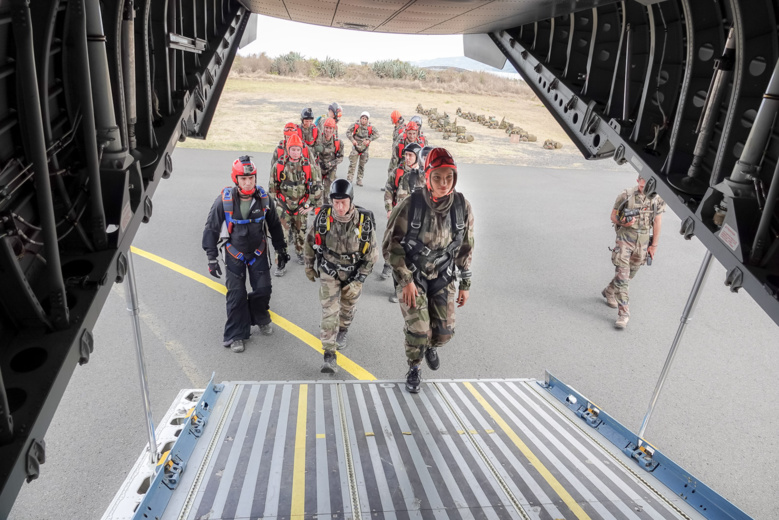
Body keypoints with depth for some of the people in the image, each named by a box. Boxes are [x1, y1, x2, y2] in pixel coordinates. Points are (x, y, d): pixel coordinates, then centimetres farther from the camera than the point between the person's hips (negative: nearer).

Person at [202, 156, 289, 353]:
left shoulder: (264, 199, -10)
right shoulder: (224, 201, -18)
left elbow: (274, 226, 5)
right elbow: (211, 229, -9)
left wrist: (281, 250, 9)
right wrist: (212, 258, -9)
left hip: (259, 252, 2)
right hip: (234, 254, -2)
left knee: (263, 289, 6)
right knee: (236, 294, 0)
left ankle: (261, 318, 36)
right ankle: (235, 336, 15)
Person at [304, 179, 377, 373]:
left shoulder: (364, 222, -22)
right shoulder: (323, 217, -19)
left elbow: (371, 255, -12)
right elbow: (310, 241, 0)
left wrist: (358, 281, -14)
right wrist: (309, 266, 9)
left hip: (353, 273, 1)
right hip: (328, 271, -1)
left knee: (348, 308, 20)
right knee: (330, 311, -7)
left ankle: (342, 331, 51)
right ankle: (329, 355, 0)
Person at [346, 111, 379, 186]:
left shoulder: (370, 128, -7)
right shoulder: (356, 125, -8)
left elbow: (376, 135, -10)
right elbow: (348, 132, -4)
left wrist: (369, 140, -21)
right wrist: (352, 140, -19)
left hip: (364, 148, 2)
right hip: (356, 147, -2)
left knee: (362, 165, 10)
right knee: (352, 164, -4)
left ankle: (359, 180, 20)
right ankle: (349, 179, 4)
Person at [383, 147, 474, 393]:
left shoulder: (463, 207, -11)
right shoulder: (410, 206, -21)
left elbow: (465, 249, 1)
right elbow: (391, 245, -14)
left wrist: (465, 284, 4)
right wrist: (406, 280, -18)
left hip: (443, 277, 3)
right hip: (411, 276, -3)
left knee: (444, 330, 5)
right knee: (418, 329, -8)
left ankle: (431, 347, 44)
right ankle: (414, 368, 25)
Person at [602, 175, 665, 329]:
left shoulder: (657, 199, -1)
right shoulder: (626, 195, -10)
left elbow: (657, 222, 4)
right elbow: (613, 216, 0)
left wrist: (654, 245, 6)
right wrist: (623, 223, -22)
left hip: (643, 241, 4)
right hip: (625, 238, -4)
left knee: (630, 274, 17)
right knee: (622, 275, -9)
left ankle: (609, 292, 43)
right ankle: (623, 313, -6)